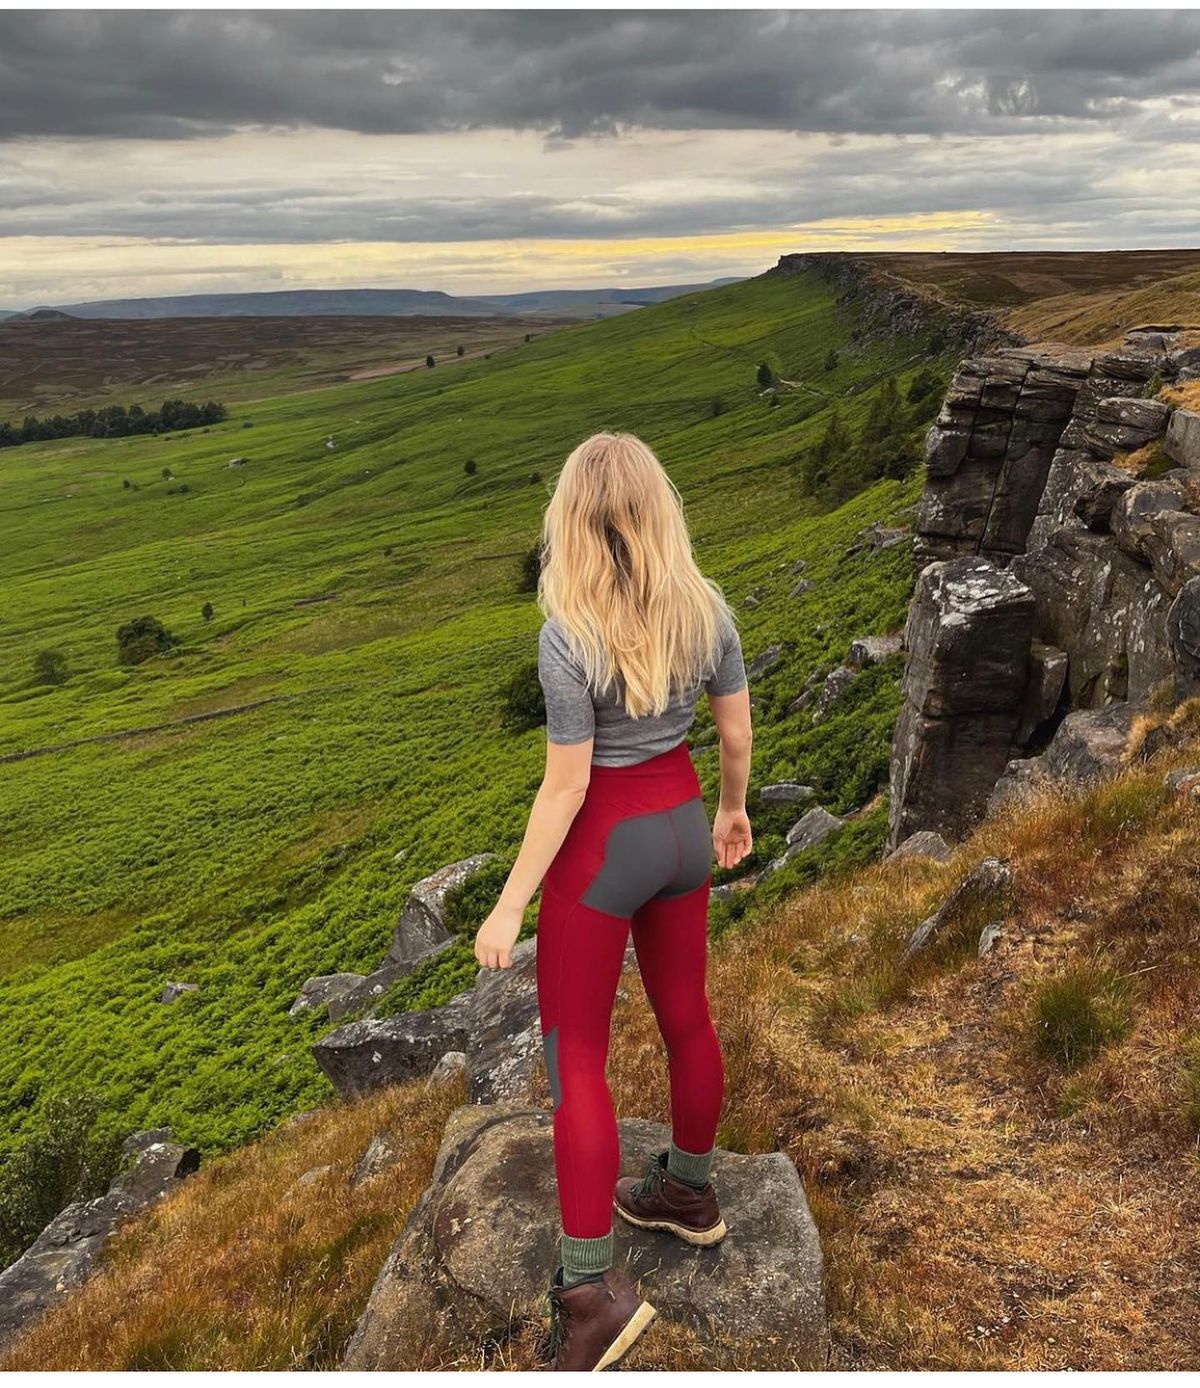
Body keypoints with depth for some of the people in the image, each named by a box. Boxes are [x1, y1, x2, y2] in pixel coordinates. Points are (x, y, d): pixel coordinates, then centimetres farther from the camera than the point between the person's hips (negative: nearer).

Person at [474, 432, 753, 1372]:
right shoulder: (707, 608, -6)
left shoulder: (568, 637, -23)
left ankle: (592, 1285, 16)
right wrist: (736, 810, 22)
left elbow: (565, 787, -20)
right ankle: (691, 1193, 44)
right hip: (683, 824, 6)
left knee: (575, 1056, 8)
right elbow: (738, 732, 3)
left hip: (603, 843, -6)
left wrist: (510, 907, -10)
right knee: (686, 1016, 22)